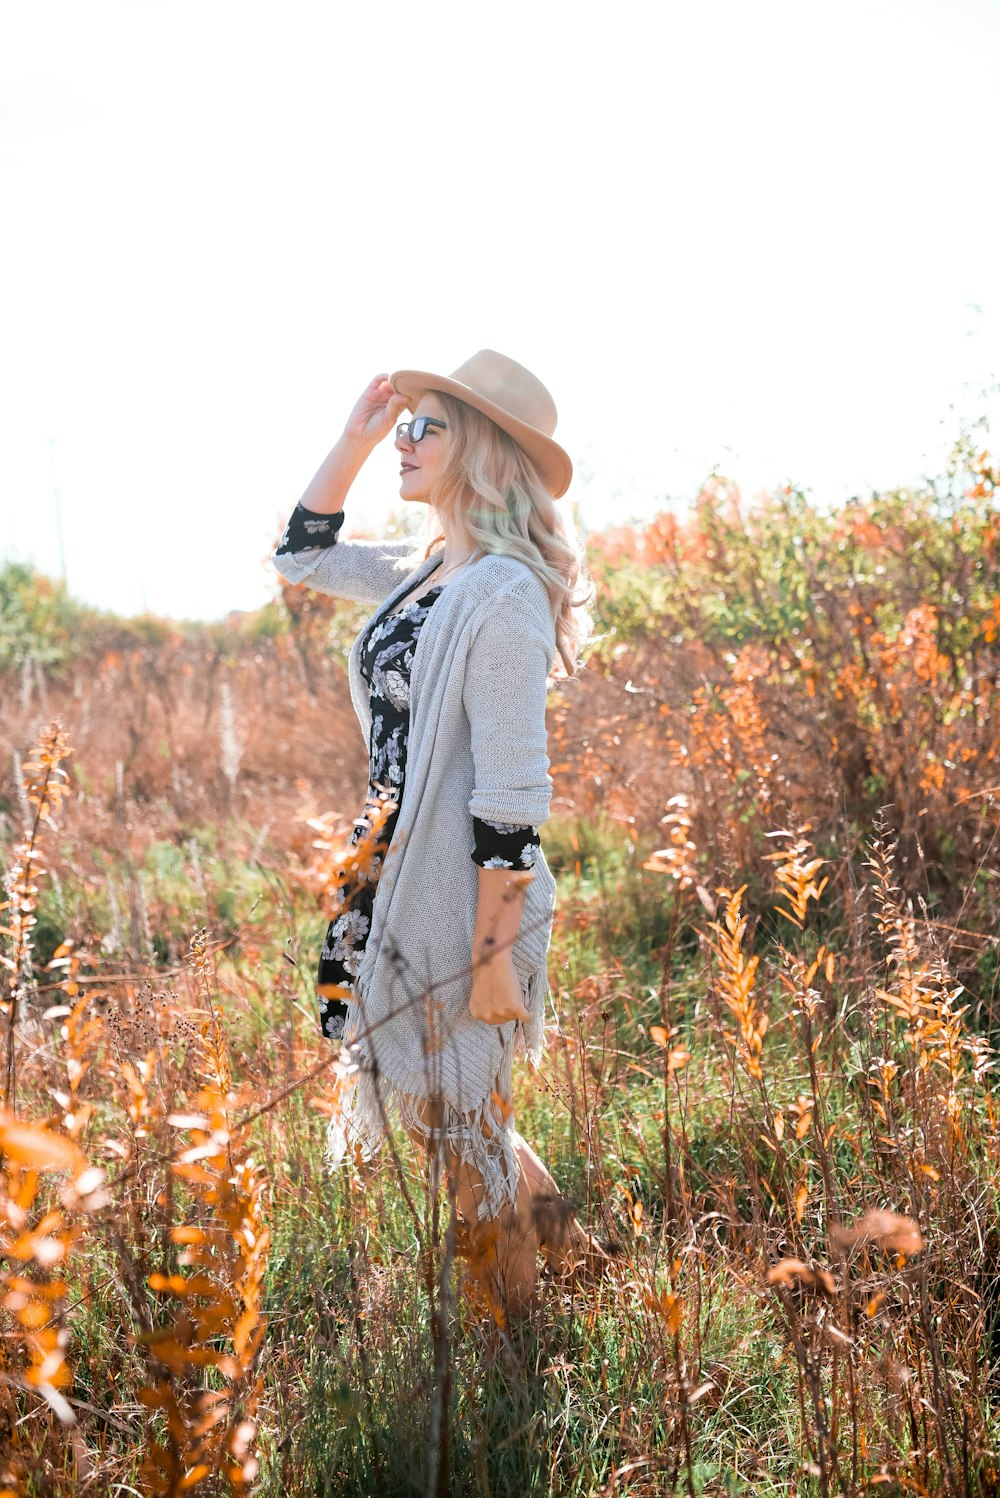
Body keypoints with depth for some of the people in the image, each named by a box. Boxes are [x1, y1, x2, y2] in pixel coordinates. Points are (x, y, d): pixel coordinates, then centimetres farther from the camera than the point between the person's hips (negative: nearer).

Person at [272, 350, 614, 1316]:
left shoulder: (502, 592, -20)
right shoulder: (425, 570, 7)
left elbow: (512, 797, -22)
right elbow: (302, 555, 24)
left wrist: (493, 956, -22)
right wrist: (356, 438, 12)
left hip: (466, 901, -9)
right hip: (399, 884, 9)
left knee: (462, 1128, 6)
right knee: (434, 1108, 22)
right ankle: (569, 1253, 39)